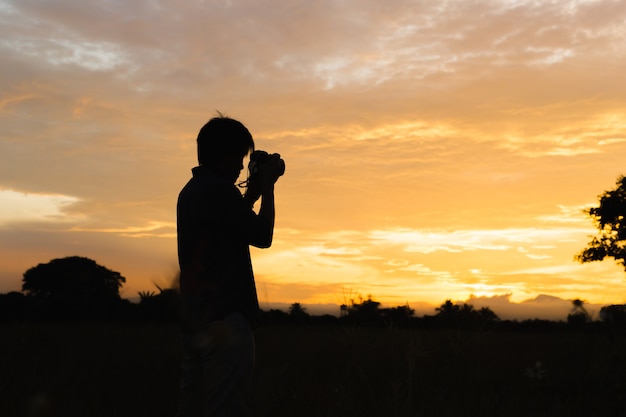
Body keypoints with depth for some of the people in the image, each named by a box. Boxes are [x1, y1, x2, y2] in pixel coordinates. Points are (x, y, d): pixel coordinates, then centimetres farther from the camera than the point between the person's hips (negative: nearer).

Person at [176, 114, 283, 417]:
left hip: (193, 320, 9)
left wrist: (253, 192, 21)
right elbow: (262, 236, -8)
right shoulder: (219, 190, -13)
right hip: (224, 320, -9)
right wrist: (267, 186, 1)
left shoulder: (190, 191, 16)